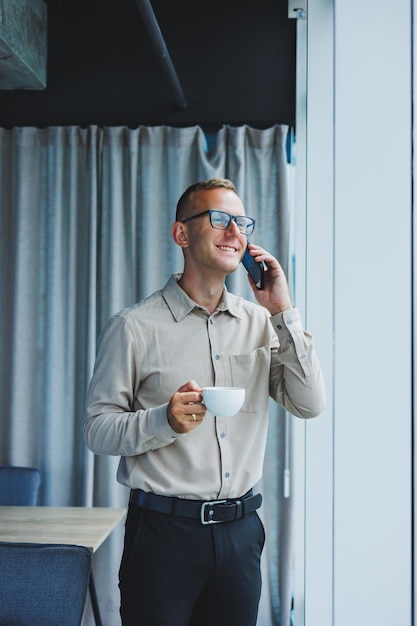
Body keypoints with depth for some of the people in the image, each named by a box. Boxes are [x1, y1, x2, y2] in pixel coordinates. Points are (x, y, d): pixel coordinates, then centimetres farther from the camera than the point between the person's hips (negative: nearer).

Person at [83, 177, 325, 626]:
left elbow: (309, 404, -2)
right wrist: (164, 420, -25)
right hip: (163, 532, -4)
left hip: (240, 531, 4)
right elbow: (97, 430, -7)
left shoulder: (258, 323, 6)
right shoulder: (135, 327, -7)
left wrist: (282, 311, -7)